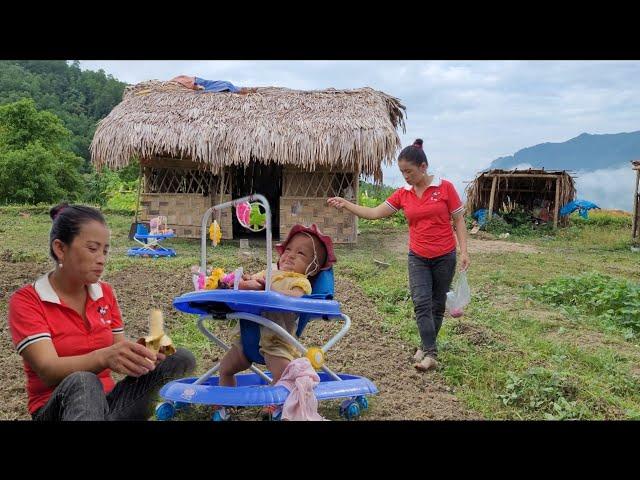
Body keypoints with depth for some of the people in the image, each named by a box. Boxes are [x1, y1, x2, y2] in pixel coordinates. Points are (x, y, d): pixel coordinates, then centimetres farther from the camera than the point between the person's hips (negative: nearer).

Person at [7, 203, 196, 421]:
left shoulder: (105, 293, 8)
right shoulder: (26, 301, -8)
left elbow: (119, 357, 5)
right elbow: (49, 371, -22)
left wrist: (141, 353, -19)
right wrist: (103, 357, -41)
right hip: (57, 408, -6)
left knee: (180, 358, -19)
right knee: (82, 383, -41)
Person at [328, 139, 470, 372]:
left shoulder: (445, 187, -8)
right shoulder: (403, 194, 1)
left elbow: (458, 220, -4)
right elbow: (374, 213, 1)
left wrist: (464, 251, -10)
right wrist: (345, 204, -9)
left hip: (444, 257, -2)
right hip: (418, 258, 2)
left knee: (437, 304, 9)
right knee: (422, 303, -10)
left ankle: (426, 347, 23)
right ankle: (430, 353, -7)